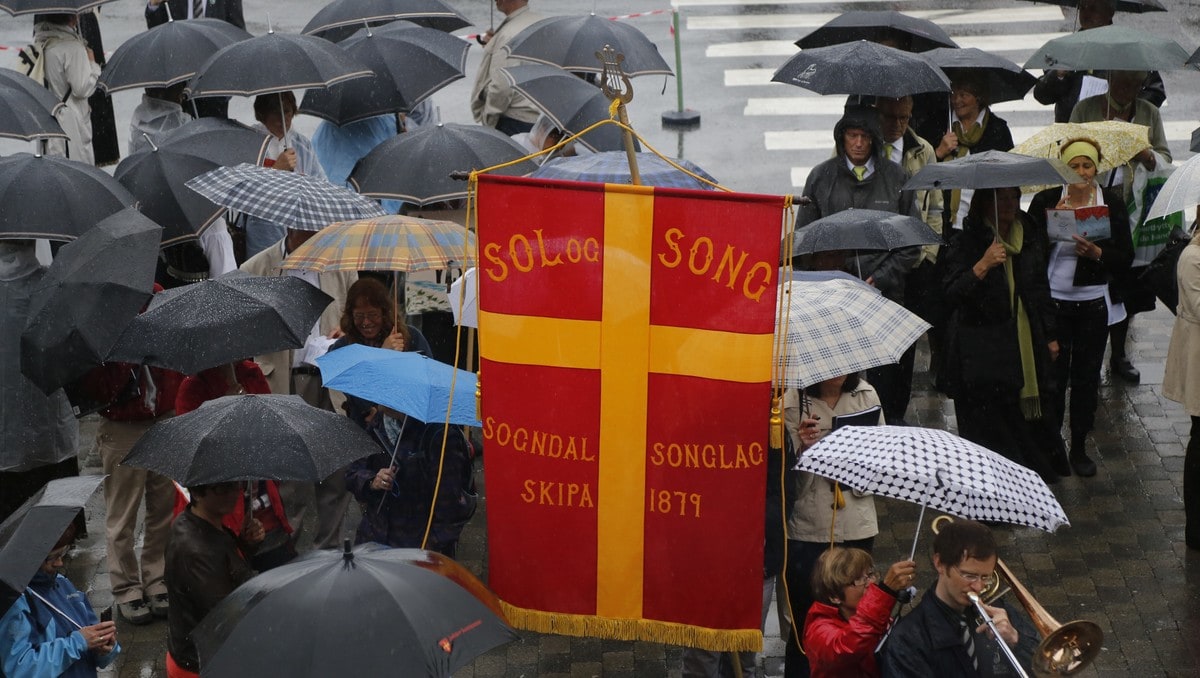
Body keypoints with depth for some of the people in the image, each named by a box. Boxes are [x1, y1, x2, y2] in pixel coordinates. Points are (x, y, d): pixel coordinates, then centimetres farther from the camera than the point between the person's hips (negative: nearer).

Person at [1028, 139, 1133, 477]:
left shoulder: (1112, 202, 0)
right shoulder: (1046, 201, -3)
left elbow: (1125, 258, -2)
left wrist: (1097, 253, -20)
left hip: (1093, 303, 2)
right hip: (1052, 302, -1)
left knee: (1087, 377, 9)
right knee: (1052, 377, 2)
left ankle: (1079, 448, 22)